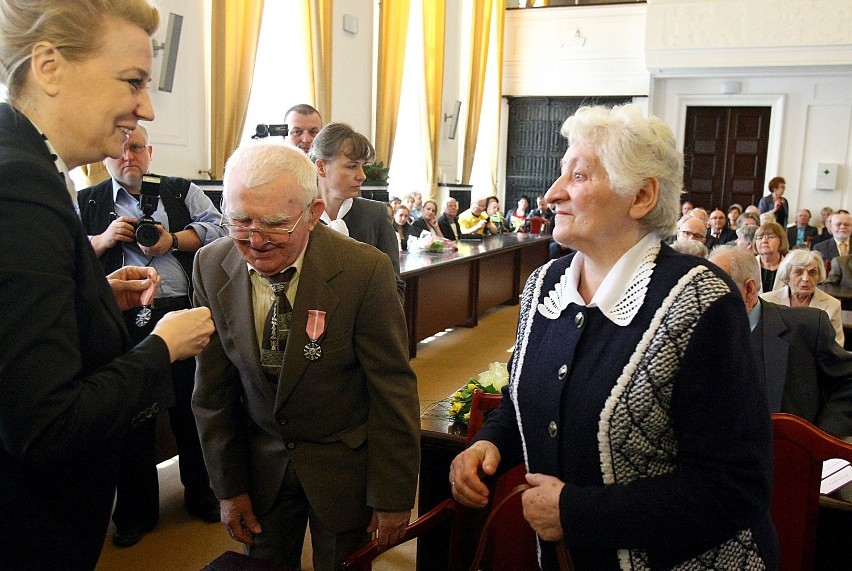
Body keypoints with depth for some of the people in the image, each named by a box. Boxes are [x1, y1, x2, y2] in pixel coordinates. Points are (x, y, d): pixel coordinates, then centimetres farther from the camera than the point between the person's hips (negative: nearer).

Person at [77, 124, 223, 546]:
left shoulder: (182, 192, 8)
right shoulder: (86, 203, 9)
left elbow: (216, 229, -1)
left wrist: (173, 240, -13)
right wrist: (103, 239, -12)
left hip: (183, 313, 0)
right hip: (123, 321, 0)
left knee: (192, 405, 10)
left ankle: (200, 492, 30)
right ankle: (136, 510, 26)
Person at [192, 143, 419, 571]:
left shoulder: (365, 270, -24)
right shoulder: (211, 267, -12)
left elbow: (393, 391, -16)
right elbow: (214, 390, -3)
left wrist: (393, 496, -11)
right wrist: (228, 487, 1)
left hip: (344, 463, -3)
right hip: (263, 460, 3)